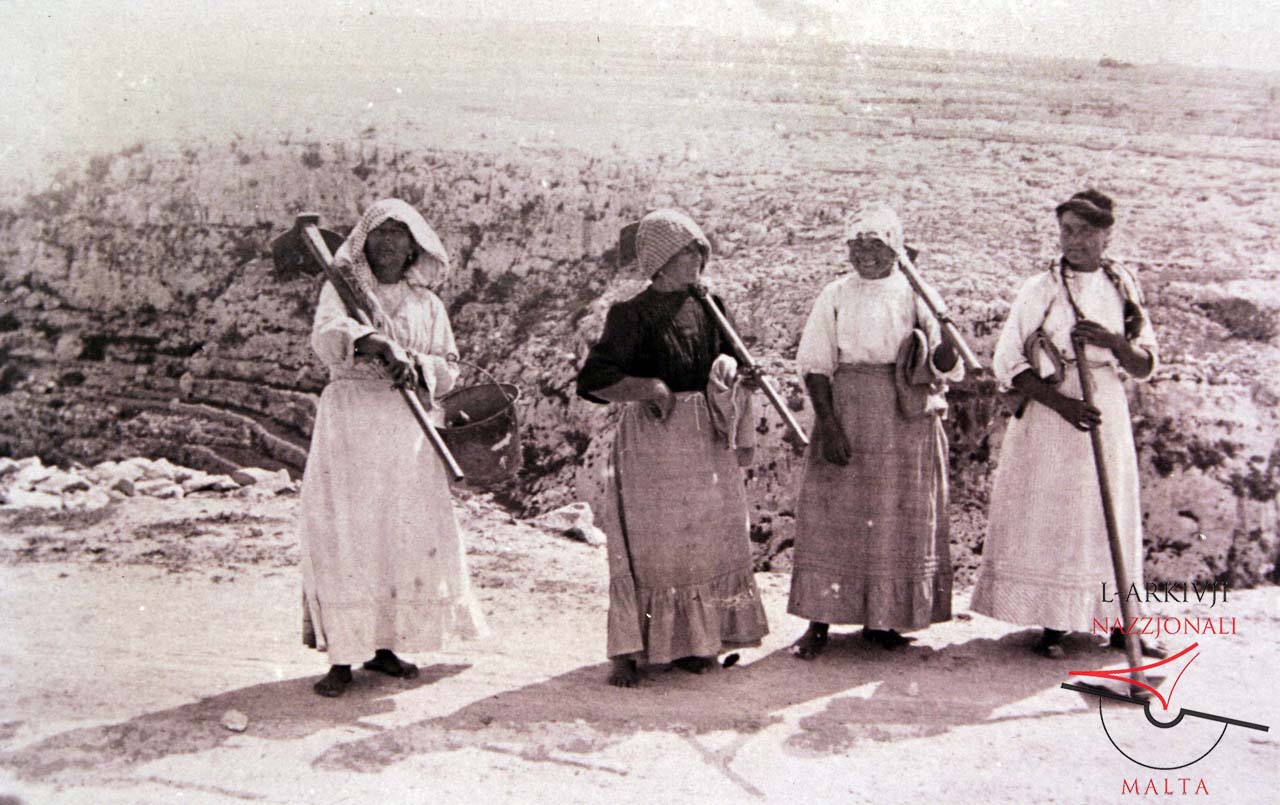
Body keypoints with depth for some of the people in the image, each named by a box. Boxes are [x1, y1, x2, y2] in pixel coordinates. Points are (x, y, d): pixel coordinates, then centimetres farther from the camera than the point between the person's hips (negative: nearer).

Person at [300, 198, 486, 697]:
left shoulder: (428, 304, 15)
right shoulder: (341, 287, 6)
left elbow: (449, 368, 12)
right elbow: (326, 336, -15)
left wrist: (417, 366, -10)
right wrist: (377, 345, -33)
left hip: (409, 429, 3)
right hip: (350, 420, -3)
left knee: (409, 535, 2)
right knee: (344, 532, -7)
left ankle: (385, 646, 14)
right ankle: (341, 657, -3)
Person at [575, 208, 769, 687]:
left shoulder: (709, 307, 9)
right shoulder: (633, 315, -7)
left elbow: (731, 360, 20)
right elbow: (595, 380, -10)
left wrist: (729, 367, -3)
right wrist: (647, 387, -21)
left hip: (708, 441, 6)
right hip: (652, 442, -5)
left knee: (708, 540, 10)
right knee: (645, 544, -3)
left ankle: (693, 642, 23)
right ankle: (628, 652, 4)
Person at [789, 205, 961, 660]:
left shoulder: (917, 296, 5)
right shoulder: (835, 297, 5)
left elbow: (948, 367, 1)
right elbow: (814, 365, 0)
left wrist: (943, 335, -21)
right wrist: (828, 424, -11)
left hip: (907, 425, 1)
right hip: (845, 420, -1)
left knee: (899, 521, 5)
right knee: (832, 519, -1)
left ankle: (881, 620, 19)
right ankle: (819, 622, 8)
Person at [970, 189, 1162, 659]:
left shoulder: (1123, 287, 7)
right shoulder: (1040, 289, -3)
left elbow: (1145, 367, 8)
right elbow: (1007, 362, -6)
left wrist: (1114, 341, -13)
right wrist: (1061, 402, -16)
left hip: (1107, 412, 3)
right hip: (1049, 413, -3)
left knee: (1112, 517, 7)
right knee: (1048, 518, -1)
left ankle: (1117, 624, 18)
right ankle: (1054, 625, 9)